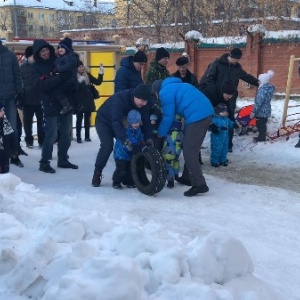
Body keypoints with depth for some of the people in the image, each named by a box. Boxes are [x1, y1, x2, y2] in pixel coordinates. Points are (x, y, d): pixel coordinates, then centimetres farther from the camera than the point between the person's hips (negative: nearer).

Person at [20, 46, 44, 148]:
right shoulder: (23, 67, 1)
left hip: (40, 98, 0)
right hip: (27, 99, 0)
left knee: (41, 121, 5)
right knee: (28, 121, 7)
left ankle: (42, 140, 15)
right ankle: (29, 140, 18)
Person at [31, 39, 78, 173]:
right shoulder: (36, 67, -4)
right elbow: (41, 85, -19)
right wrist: (60, 77, -27)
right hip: (51, 105, -5)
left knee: (66, 134, 12)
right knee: (51, 135, -6)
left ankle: (63, 160, 25)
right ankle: (44, 163, 6)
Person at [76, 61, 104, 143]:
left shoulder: (88, 75, 5)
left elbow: (97, 82, 4)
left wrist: (100, 74, -9)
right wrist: (79, 82, -31)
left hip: (89, 101, 4)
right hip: (79, 102, -4)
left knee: (87, 119, 11)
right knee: (79, 119, 2)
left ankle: (87, 136, 19)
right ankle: (78, 137, 7)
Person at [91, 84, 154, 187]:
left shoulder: (144, 103, -21)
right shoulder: (119, 99, -40)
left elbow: (146, 121, -18)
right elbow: (116, 122, -47)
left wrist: (149, 138, -33)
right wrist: (125, 140, -58)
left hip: (123, 122, 6)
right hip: (105, 121, -6)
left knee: (133, 145, -9)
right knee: (107, 146, -23)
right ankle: (97, 173, -6)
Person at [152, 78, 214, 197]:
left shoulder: (165, 92, 2)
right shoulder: (175, 86, 30)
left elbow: (168, 117, 1)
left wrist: (160, 134, 15)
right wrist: (185, 131, 32)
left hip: (197, 116, -9)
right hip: (206, 112, 9)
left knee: (189, 151, -6)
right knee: (192, 150, 18)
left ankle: (199, 184, -9)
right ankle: (188, 177, 27)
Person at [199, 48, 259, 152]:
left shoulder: (237, 67, 9)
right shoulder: (217, 64, -6)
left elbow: (247, 77, 23)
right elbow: (209, 77, -9)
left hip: (230, 99, 4)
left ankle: (228, 144, 9)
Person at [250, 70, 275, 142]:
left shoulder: (263, 89, -24)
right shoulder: (270, 87, 6)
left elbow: (259, 102, -24)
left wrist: (253, 111, -18)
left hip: (261, 111, -9)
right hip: (265, 111, 9)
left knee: (260, 126, 4)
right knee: (262, 125, 20)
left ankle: (261, 139, 14)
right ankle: (261, 138, 31)